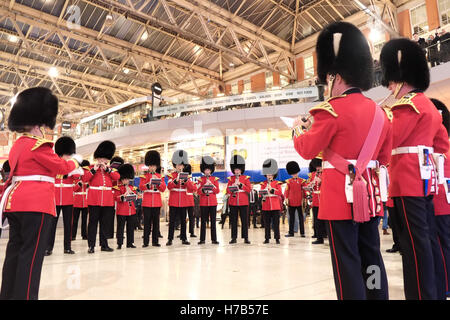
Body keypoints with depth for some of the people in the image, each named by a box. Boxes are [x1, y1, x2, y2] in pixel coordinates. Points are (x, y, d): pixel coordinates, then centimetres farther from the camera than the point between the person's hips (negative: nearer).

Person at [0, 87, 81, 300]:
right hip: (36, 204, -10)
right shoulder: (39, 145, -12)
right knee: (32, 253, -5)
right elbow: (61, 166, -6)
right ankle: (25, 296, -1)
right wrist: (75, 161, 14)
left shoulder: (18, 144, 17)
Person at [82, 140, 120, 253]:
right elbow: (84, 179, -8)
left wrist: (107, 168, -10)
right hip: (94, 199, -3)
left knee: (106, 223, 7)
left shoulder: (110, 169, 15)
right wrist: (94, 169, -15)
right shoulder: (91, 167, 6)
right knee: (93, 222, 1)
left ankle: (104, 244, 16)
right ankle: (91, 245, 7)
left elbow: (117, 177, -3)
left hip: (107, 200, 3)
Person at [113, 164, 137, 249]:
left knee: (131, 227, 9)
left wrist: (132, 194, -5)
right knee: (120, 227, -1)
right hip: (122, 211, -5)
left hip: (131, 210, 5)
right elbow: (116, 197, -10)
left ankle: (130, 243, 18)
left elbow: (134, 197, 14)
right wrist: (123, 196, -25)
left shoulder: (132, 188, 14)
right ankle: (119, 243, 7)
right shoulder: (118, 188, -2)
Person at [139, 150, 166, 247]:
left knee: (156, 221, 5)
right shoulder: (144, 176, 5)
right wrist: (148, 185, -27)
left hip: (157, 202, 2)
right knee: (147, 222, -1)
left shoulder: (160, 176, 11)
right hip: (147, 202, -2)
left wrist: (158, 182, -12)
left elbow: (163, 189, 4)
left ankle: (155, 241, 12)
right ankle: (146, 242, 6)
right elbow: (141, 187, -8)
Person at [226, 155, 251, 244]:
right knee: (233, 220, 5)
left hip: (243, 202, -1)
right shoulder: (230, 179, 8)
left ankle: (245, 238, 9)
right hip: (233, 202, 1)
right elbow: (228, 190, 3)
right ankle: (234, 238, 13)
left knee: (244, 220, 2)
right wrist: (233, 186, -15)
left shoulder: (246, 178, 5)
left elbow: (249, 189, -4)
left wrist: (240, 184, -14)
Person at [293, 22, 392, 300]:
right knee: (371, 256, 16)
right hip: (369, 193, 8)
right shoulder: (379, 111, 10)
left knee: (347, 260, 2)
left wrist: (299, 129, 10)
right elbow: (384, 157, 17)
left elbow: (307, 149, -8)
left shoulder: (332, 109, -13)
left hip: (341, 194, -7)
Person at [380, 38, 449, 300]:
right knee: (428, 236, 14)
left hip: (409, 178, -10)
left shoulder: (409, 104, -10)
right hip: (423, 176, 10)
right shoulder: (427, 104, 20)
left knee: (415, 240, -6)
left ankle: (422, 295, 2)